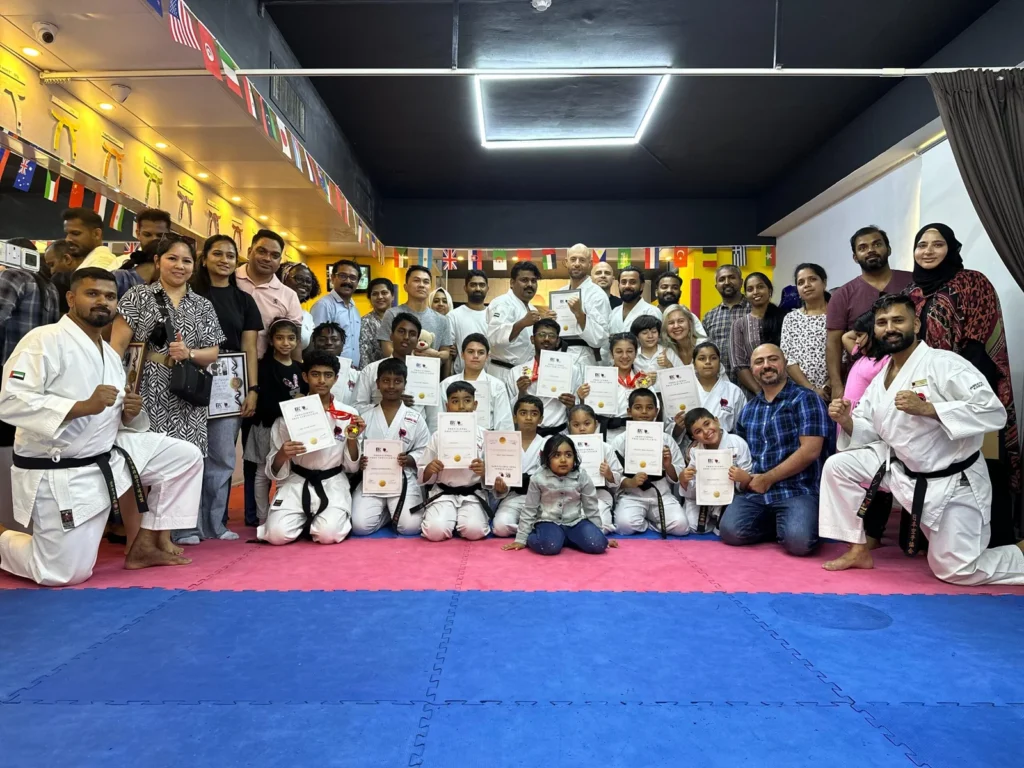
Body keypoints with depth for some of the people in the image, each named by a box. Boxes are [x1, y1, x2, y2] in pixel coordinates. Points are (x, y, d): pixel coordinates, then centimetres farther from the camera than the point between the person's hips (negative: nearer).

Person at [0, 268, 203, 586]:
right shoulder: (45, 340, -15)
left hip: (108, 456, 8)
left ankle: (144, 546, 11)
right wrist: (83, 406, -30)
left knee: (185, 457, 1)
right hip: (58, 474, -7)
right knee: (65, 574, -3)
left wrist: (129, 414, -6)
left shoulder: (111, 356, 11)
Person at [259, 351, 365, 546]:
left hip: (332, 484, 0)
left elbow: (352, 467, 2)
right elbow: (274, 471, 0)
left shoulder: (348, 415, -2)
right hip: (296, 482, 1)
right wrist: (283, 455, -23)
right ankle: (305, 520, 11)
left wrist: (352, 439, -16)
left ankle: (327, 519, 10)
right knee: (277, 534, -22)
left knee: (328, 535, -26)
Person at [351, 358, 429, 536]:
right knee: (360, 526, -19)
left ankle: (396, 511, 15)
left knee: (410, 527, -20)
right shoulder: (365, 416, 6)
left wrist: (409, 459, -16)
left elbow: (424, 452, 3)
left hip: (404, 479, -1)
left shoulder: (416, 419, 2)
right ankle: (387, 512, 12)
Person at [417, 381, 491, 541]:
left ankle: (462, 518, 7)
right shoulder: (437, 436, 1)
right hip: (443, 494, 1)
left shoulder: (483, 436, 0)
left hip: (473, 494, 0)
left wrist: (484, 470, -23)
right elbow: (424, 478, 5)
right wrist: (430, 469, -18)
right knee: (435, 530, -25)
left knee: (474, 530, -27)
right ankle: (451, 519, 9)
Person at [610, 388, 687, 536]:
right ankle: (654, 523, 2)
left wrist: (668, 465, -12)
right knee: (625, 525, -30)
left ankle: (649, 520, 5)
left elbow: (678, 478, 8)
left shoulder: (666, 439, 6)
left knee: (681, 526, -24)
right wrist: (630, 482, -22)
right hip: (631, 496, -1)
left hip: (662, 495, 1)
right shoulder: (620, 441, 1)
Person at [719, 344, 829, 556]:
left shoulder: (805, 399, 0)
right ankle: (776, 523, 8)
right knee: (731, 532, -21)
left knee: (799, 541, -30)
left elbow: (810, 451, -10)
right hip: (755, 491, 5)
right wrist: (742, 475, -4)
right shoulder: (748, 410, 17)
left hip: (797, 490, -4)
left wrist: (767, 479, -10)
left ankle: (790, 526, 6)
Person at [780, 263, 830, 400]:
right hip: (801, 392, 1)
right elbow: (787, 359, 0)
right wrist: (812, 389, -10)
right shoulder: (790, 318, 8)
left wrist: (827, 386, -14)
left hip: (832, 392, -1)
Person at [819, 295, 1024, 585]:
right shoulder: (880, 379, 4)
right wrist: (846, 421, -15)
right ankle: (858, 550, 7)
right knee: (838, 466, -5)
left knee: (954, 571, -2)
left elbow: (994, 411, -26)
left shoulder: (943, 363, -19)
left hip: (953, 482, -6)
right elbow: (869, 433, 7)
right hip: (904, 471, 7)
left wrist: (926, 408, -33)